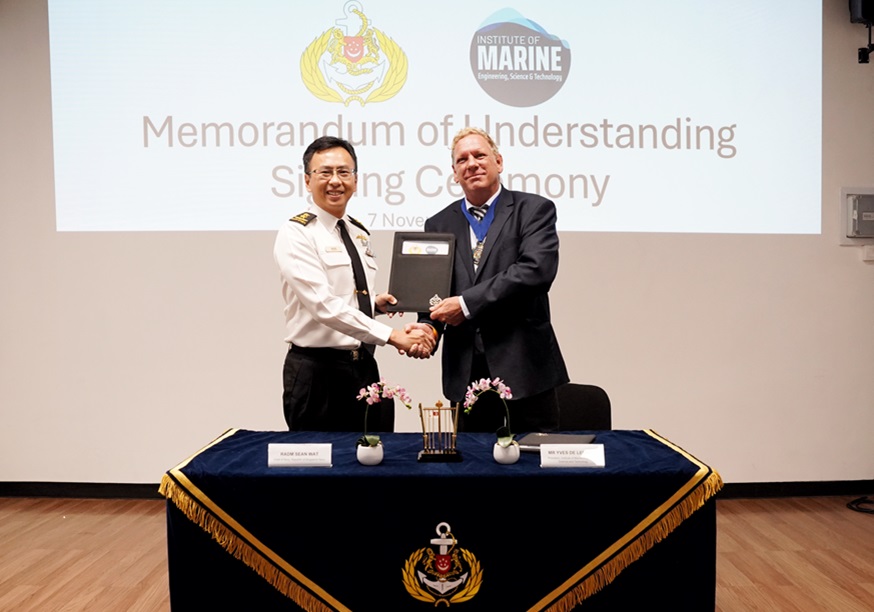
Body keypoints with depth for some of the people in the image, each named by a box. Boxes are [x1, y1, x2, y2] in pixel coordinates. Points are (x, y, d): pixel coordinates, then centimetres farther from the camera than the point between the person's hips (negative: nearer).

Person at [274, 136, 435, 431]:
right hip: (318, 373, -6)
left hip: (365, 368, 7)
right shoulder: (297, 233, -10)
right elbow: (324, 306, -21)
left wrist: (375, 303, 4)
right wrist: (392, 336, -23)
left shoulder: (360, 234, 13)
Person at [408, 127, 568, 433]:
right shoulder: (439, 224, 12)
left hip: (524, 365, -3)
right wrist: (428, 325, -12)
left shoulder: (534, 210, 0)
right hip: (465, 371, 3)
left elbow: (536, 269, -15)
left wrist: (467, 304, -16)